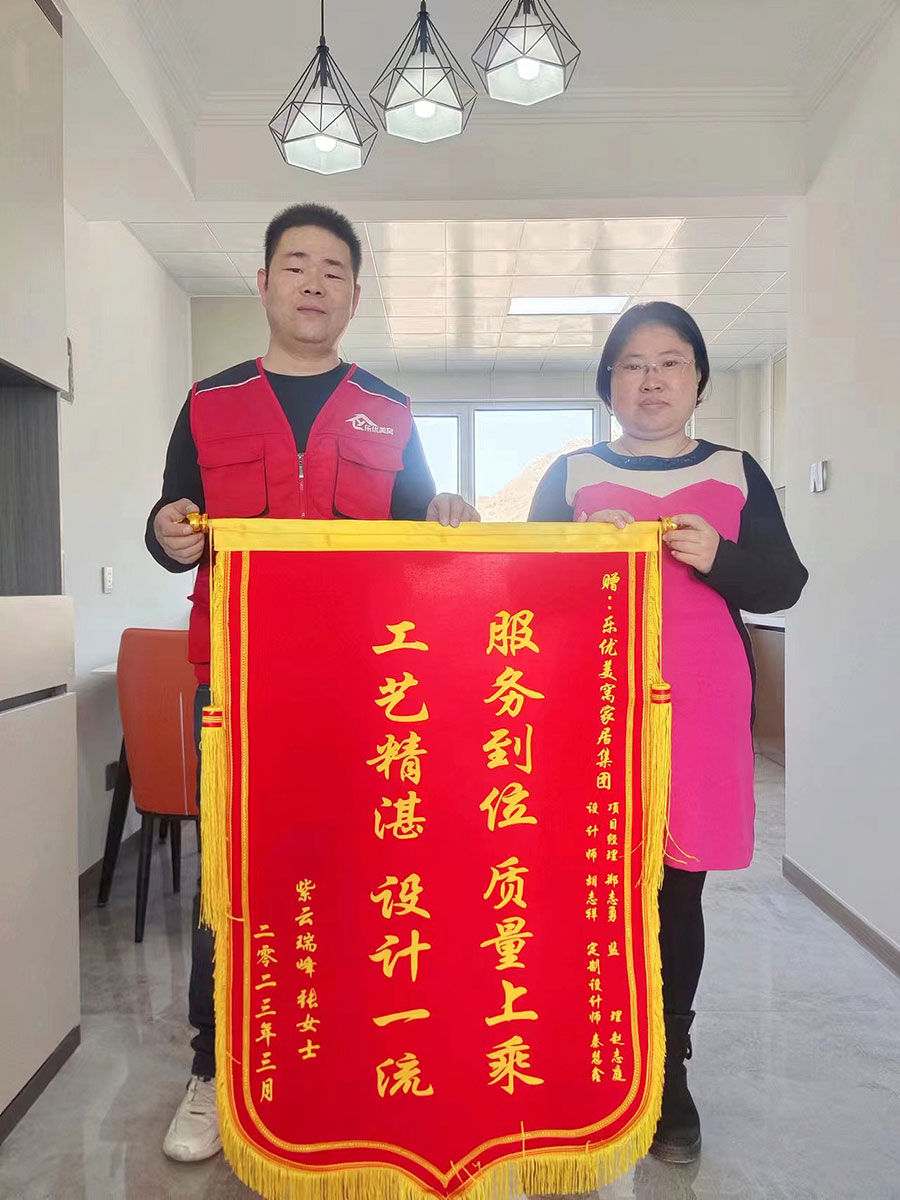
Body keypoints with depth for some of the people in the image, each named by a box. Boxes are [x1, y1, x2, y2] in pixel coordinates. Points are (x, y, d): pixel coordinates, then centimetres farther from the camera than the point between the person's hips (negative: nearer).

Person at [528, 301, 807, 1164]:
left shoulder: (736, 472, 10)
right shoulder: (571, 474, 8)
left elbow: (784, 583, 6)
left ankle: (668, 1070, 25)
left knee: (677, 885, 7)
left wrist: (718, 558, -13)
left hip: (699, 704, 1)